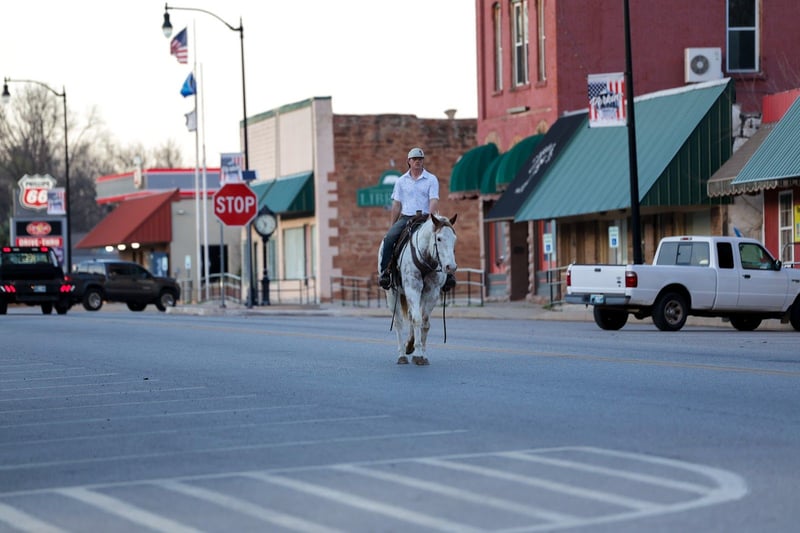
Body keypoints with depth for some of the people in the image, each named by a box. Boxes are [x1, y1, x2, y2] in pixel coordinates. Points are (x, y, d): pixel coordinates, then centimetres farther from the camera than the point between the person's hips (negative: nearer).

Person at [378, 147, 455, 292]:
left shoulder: (431, 179, 5)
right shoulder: (401, 181, 12)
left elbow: (434, 201, -6)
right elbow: (396, 205, 13)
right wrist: (393, 226, 8)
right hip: (405, 218, 2)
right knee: (389, 238, -26)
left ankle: (447, 273, -20)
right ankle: (384, 271, -21)